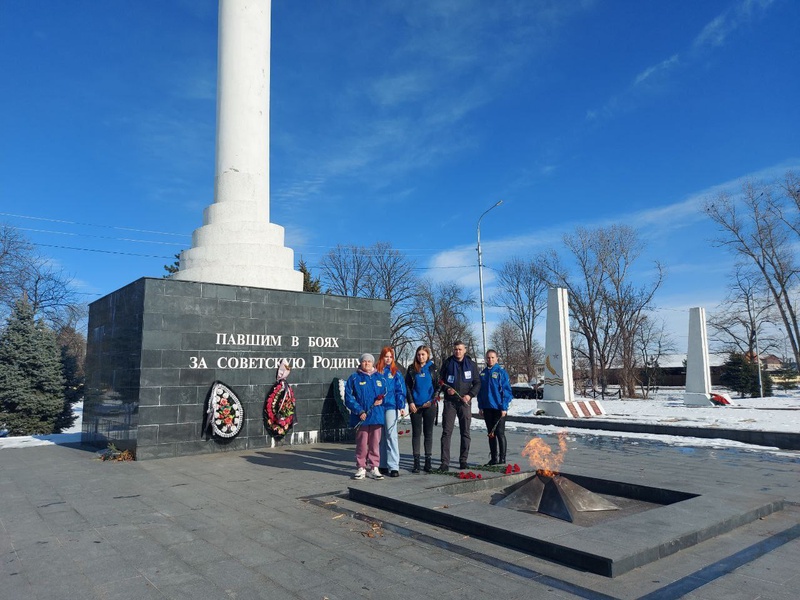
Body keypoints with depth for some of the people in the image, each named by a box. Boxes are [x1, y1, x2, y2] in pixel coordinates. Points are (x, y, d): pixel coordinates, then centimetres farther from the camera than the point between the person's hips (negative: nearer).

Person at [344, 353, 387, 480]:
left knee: (375, 442, 3)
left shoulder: (380, 377, 12)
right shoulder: (354, 378, 4)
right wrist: (359, 411, -11)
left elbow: (386, 393, 19)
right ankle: (361, 468, 13)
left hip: (377, 416, 2)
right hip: (361, 417, -2)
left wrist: (381, 400, -4)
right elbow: (348, 398, -1)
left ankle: (374, 467, 13)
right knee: (361, 443, 2)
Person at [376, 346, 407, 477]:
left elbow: (400, 390, 1)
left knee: (391, 435, -8)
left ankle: (394, 466, -6)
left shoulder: (396, 372, 5)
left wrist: (402, 406, -8)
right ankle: (383, 465, 18)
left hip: (391, 406, -2)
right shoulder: (376, 371, 7)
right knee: (381, 437, 9)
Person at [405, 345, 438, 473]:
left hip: (429, 405, 0)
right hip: (415, 405, 0)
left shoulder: (433, 368, 4)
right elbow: (407, 386, 6)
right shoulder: (411, 369, 6)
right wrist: (410, 402, -5)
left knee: (428, 433, 5)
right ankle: (416, 462, 9)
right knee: (416, 433, 3)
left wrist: (432, 400, -8)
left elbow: (438, 386, 4)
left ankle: (428, 461, 12)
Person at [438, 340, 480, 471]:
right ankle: (445, 462, -3)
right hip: (450, 402, 0)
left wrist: (470, 395, -8)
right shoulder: (447, 363, 5)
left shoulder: (471, 364, 6)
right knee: (446, 432, -4)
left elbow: (477, 383, 7)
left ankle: (463, 460, 17)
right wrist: (446, 389, -9)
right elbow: (440, 380, 11)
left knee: (465, 432, 6)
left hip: (465, 402, 1)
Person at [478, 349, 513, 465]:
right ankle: (493, 458, 20)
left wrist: (504, 407, -14)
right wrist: (480, 407, 9)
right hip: (487, 408, 5)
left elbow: (507, 390, -9)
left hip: (499, 408, -5)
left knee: (500, 433, -1)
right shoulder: (483, 373, 9)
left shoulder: (501, 372, -6)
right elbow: (480, 390, 14)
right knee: (491, 434, 11)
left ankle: (502, 459, 7)